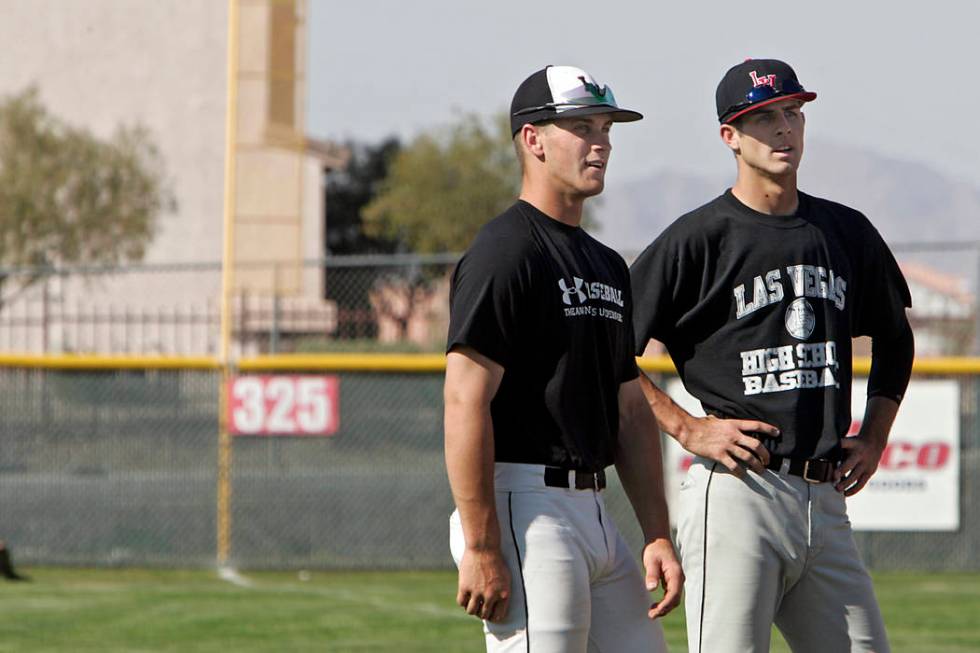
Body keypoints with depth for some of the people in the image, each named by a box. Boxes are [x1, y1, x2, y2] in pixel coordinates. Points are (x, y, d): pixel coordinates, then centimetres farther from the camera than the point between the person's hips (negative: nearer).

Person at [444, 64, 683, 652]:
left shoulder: (608, 267, 19)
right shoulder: (506, 252, -10)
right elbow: (465, 403, -17)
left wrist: (658, 536, 13)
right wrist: (480, 548, -22)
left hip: (594, 511, 9)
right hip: (524, 509, -9)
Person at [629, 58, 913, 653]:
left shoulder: (848, 233, 14)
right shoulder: (700, 238, -4)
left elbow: (895, 340, 30)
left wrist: (874, 439, 18)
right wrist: (688, 429, -10)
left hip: (825, 498, 6)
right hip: (736, 491, -6)